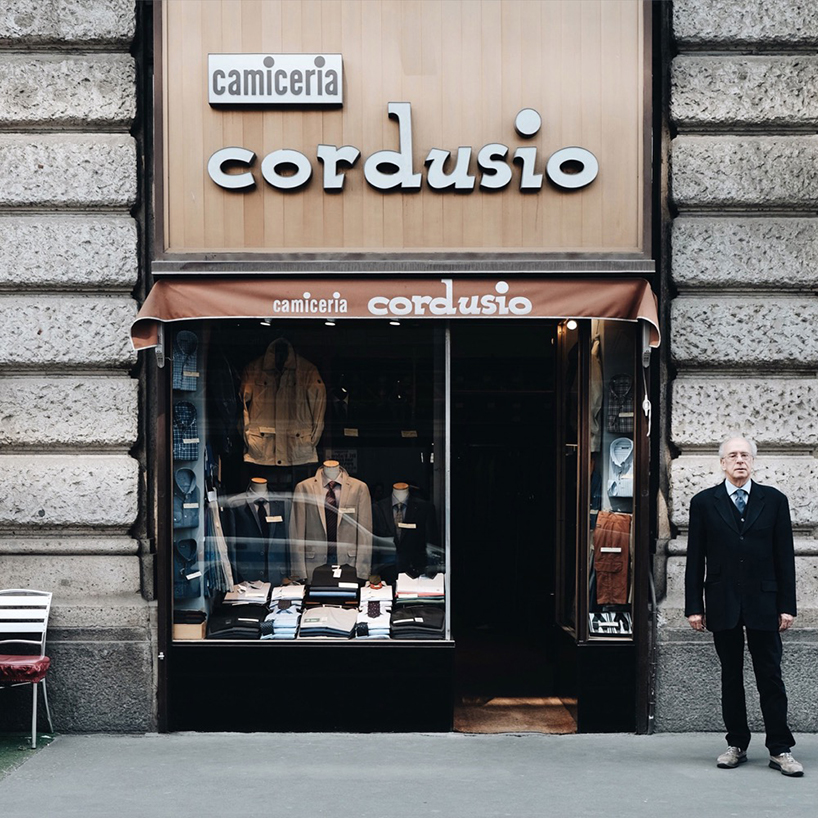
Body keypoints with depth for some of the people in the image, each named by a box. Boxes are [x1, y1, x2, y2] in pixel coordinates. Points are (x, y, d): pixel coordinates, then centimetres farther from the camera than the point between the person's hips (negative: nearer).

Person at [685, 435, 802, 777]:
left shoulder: (774, 500, 5)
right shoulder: (704, 502, 5)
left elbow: (785, 556, 4)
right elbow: (695, 559, 4)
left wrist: (787, 605, -2)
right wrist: (694, 606, -1)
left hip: (764, 603, 0)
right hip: (723, 605, 1)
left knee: (771, 677, 0)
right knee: (731, 677, 8)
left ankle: (780, 749, 5)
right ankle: (736, 745, 16)